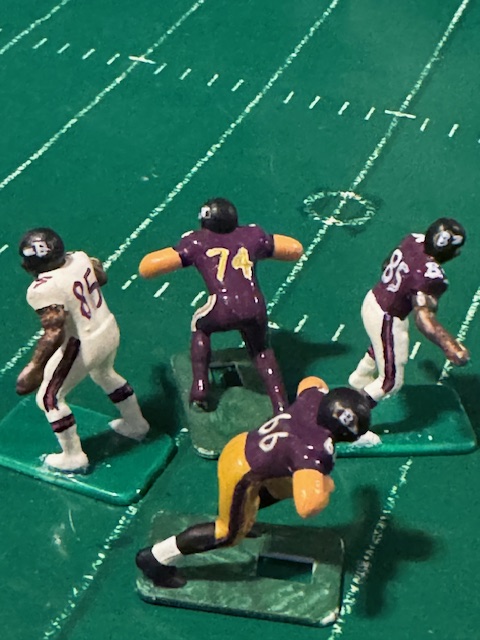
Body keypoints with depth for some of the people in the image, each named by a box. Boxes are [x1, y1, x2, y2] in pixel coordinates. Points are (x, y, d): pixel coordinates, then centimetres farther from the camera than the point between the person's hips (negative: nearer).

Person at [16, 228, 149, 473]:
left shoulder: (42, 290, -28)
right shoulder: (80, 258, -8)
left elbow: (54, 333, -32)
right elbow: (102, 278, 12)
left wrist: (34, 368, -27)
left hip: (84, 346, -7)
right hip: (110, 330, 8)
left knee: (49, 398, 15)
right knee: (105, 374, 37)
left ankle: (73, 457, 24)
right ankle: (136, 424, 55)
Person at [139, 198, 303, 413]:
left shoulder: (196, 242, 15)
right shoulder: (253, 235, 21)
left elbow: (146, 268, 12)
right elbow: (295, 249, 32)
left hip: (222, 310, -2)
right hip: (254, 309, 2)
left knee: (200, 326, 31)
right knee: (261, 350, 29)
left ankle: (200, 388, 23)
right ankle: (281, 406, 18)